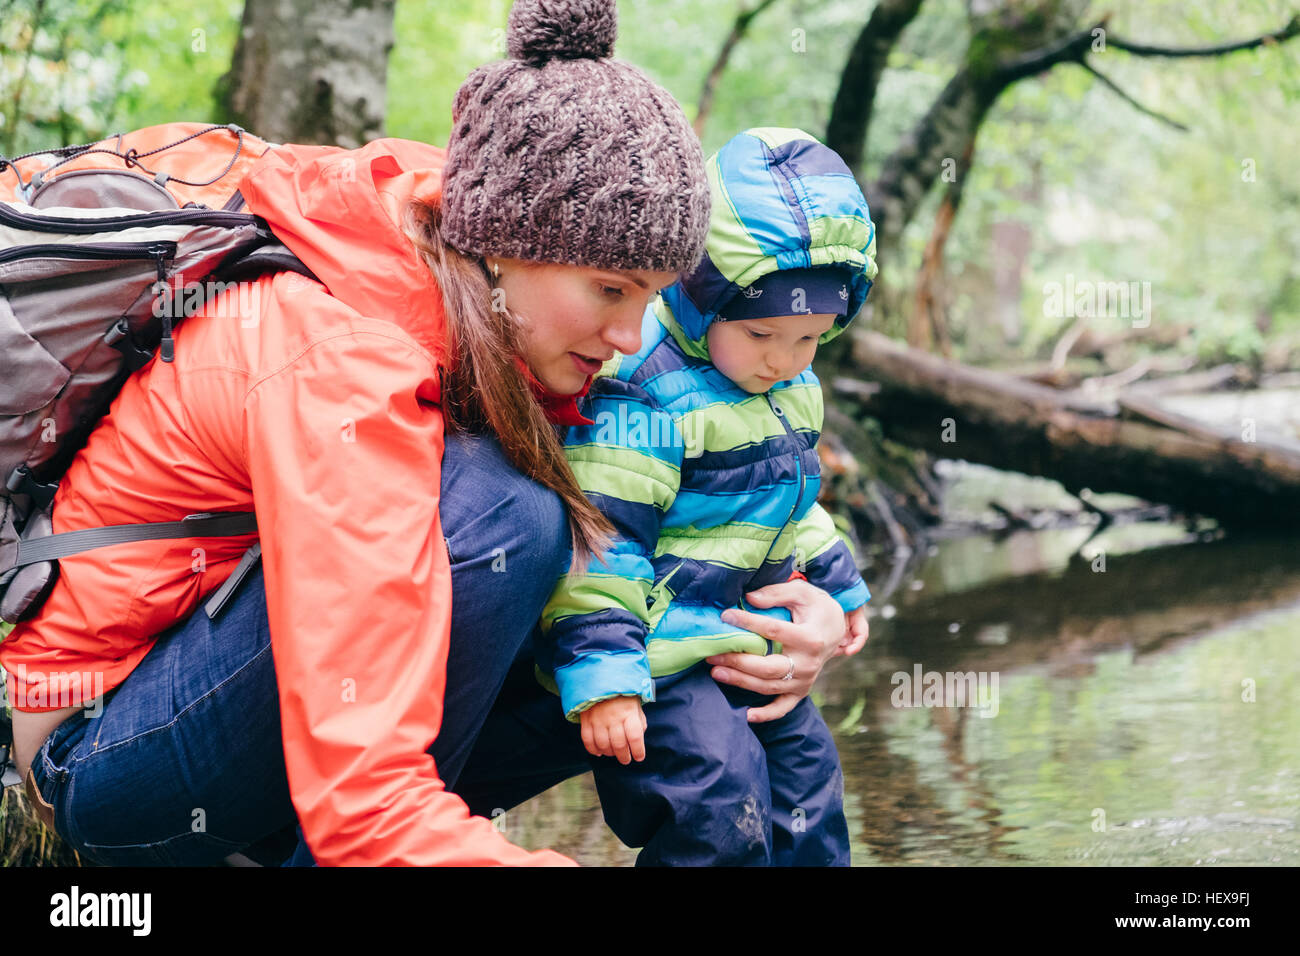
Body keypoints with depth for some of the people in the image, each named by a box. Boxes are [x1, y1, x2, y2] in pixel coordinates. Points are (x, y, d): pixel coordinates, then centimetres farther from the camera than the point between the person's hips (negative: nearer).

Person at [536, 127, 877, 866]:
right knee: (721, 804, -20)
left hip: (750, 642, 9)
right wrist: (601, 674, -27)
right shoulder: (644, 389, -22)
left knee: (804, 764, 18)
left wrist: (837, 584, 33)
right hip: (663, 652, -9)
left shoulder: (792, 388, 7)